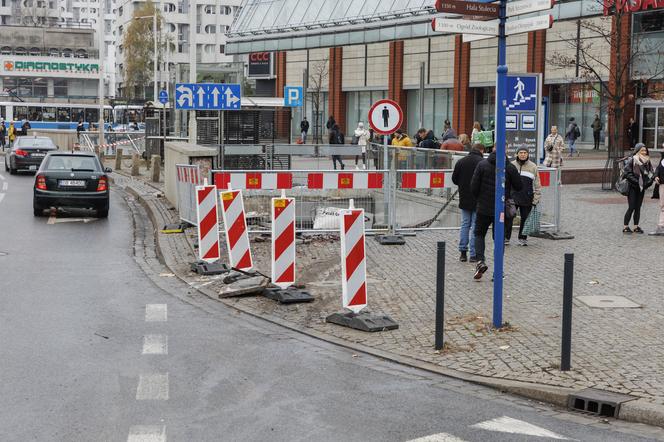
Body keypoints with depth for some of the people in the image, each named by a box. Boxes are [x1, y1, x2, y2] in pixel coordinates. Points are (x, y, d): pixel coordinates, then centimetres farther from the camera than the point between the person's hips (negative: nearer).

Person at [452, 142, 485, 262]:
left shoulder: (461, 162, 2)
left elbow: (454, 179, 6)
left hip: (464, 199, 4)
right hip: (479, 200, -4)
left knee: (464, 225, 13)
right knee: (475, 227, 0)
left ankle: (463, 251, 12)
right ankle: (473, 254, 1)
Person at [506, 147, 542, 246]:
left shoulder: (533, 167, 5)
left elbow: (537, 184, 7)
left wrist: (536, 199, 2)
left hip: (527, 198, 0)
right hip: (512, 196, 0)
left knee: (525, 218, 7)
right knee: (508, 217, -3)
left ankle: (523, 238, 19)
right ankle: (506, 237, 7)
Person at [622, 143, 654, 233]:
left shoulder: (647, 161, 9)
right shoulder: (631, 160, -10)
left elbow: (651, 172, 17)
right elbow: (626, 173, -14)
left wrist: (648, 181, -1)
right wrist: (636, 181, -18)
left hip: (642, 188, 6)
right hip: (632, 187, -6)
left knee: (638, 207, 8)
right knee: (631, 207, -7)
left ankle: (636, 226, 14)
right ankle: (625, 227, 0)